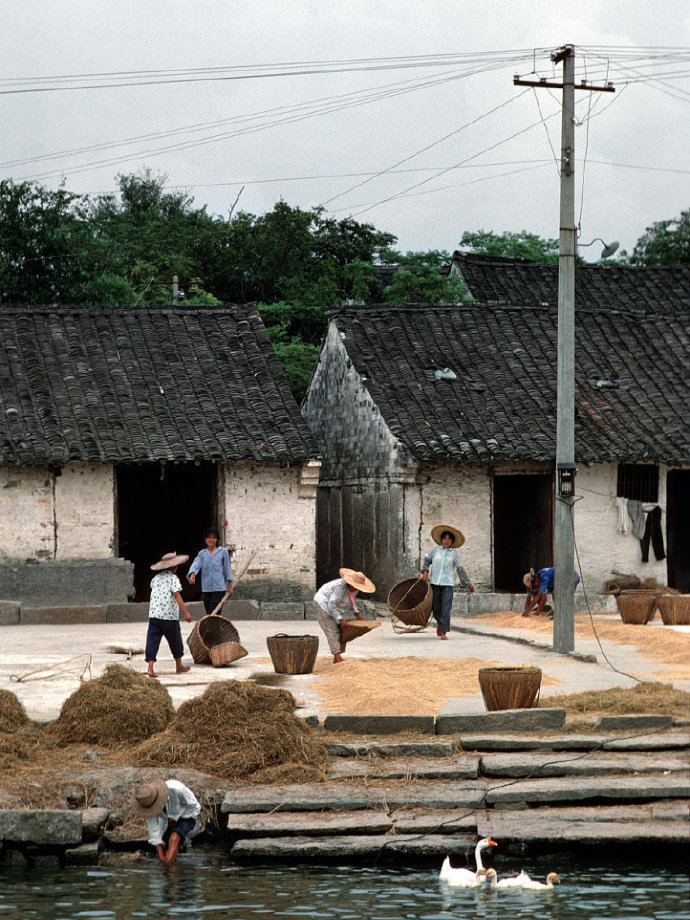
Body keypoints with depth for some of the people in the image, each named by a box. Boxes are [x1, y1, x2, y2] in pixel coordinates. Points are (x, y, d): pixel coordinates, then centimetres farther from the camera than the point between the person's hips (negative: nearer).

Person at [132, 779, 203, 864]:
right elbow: (153, 828, -20)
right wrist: (161, 856, -23)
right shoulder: (148, 801, -25)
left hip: (187, 815, -6)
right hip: (169, 820, 6)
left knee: (174, 839, -29)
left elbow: (193, 805, -19)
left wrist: (176, 821, -12)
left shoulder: (176, 789, -38)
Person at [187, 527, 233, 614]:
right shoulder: (202, 553, 9)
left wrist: (230, 586, 5)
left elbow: (227, 568, 5)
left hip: (219, 588, -4)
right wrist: (192, 574, -29)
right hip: (206, 589, 4)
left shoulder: (223, 552, 1)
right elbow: (196, 565, -7)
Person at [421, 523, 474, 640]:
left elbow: (460, 569, 6)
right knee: (436, 608, 6)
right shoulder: (435, 551, 8)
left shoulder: (454, 553, 3)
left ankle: (444, 632, -11)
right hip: (435, 582, 2)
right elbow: (427, 560, 23)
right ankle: (440, 623, 37)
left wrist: (468, 583, 7)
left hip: (448, 583, -2)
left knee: (446, 608, -12)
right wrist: (425, 571, 7)